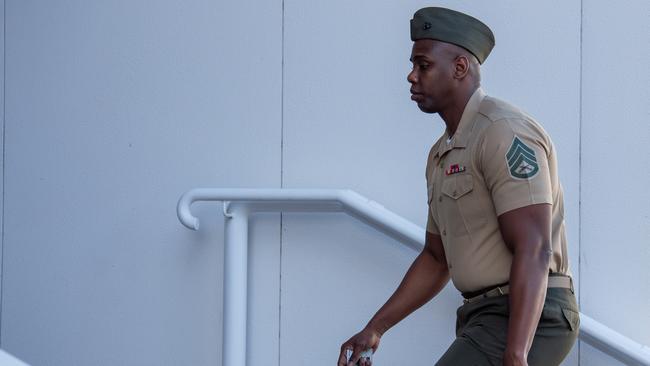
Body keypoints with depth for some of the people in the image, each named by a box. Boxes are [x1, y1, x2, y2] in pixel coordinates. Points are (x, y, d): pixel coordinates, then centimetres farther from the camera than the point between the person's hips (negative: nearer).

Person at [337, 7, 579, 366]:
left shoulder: (504, 132, -15)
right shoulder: (443, 154, 17)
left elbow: (533, 251, -24)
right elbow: (436, 258, 24)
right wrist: (374, 329, 18)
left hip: (525, 322, -10)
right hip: (486, 316, 10)